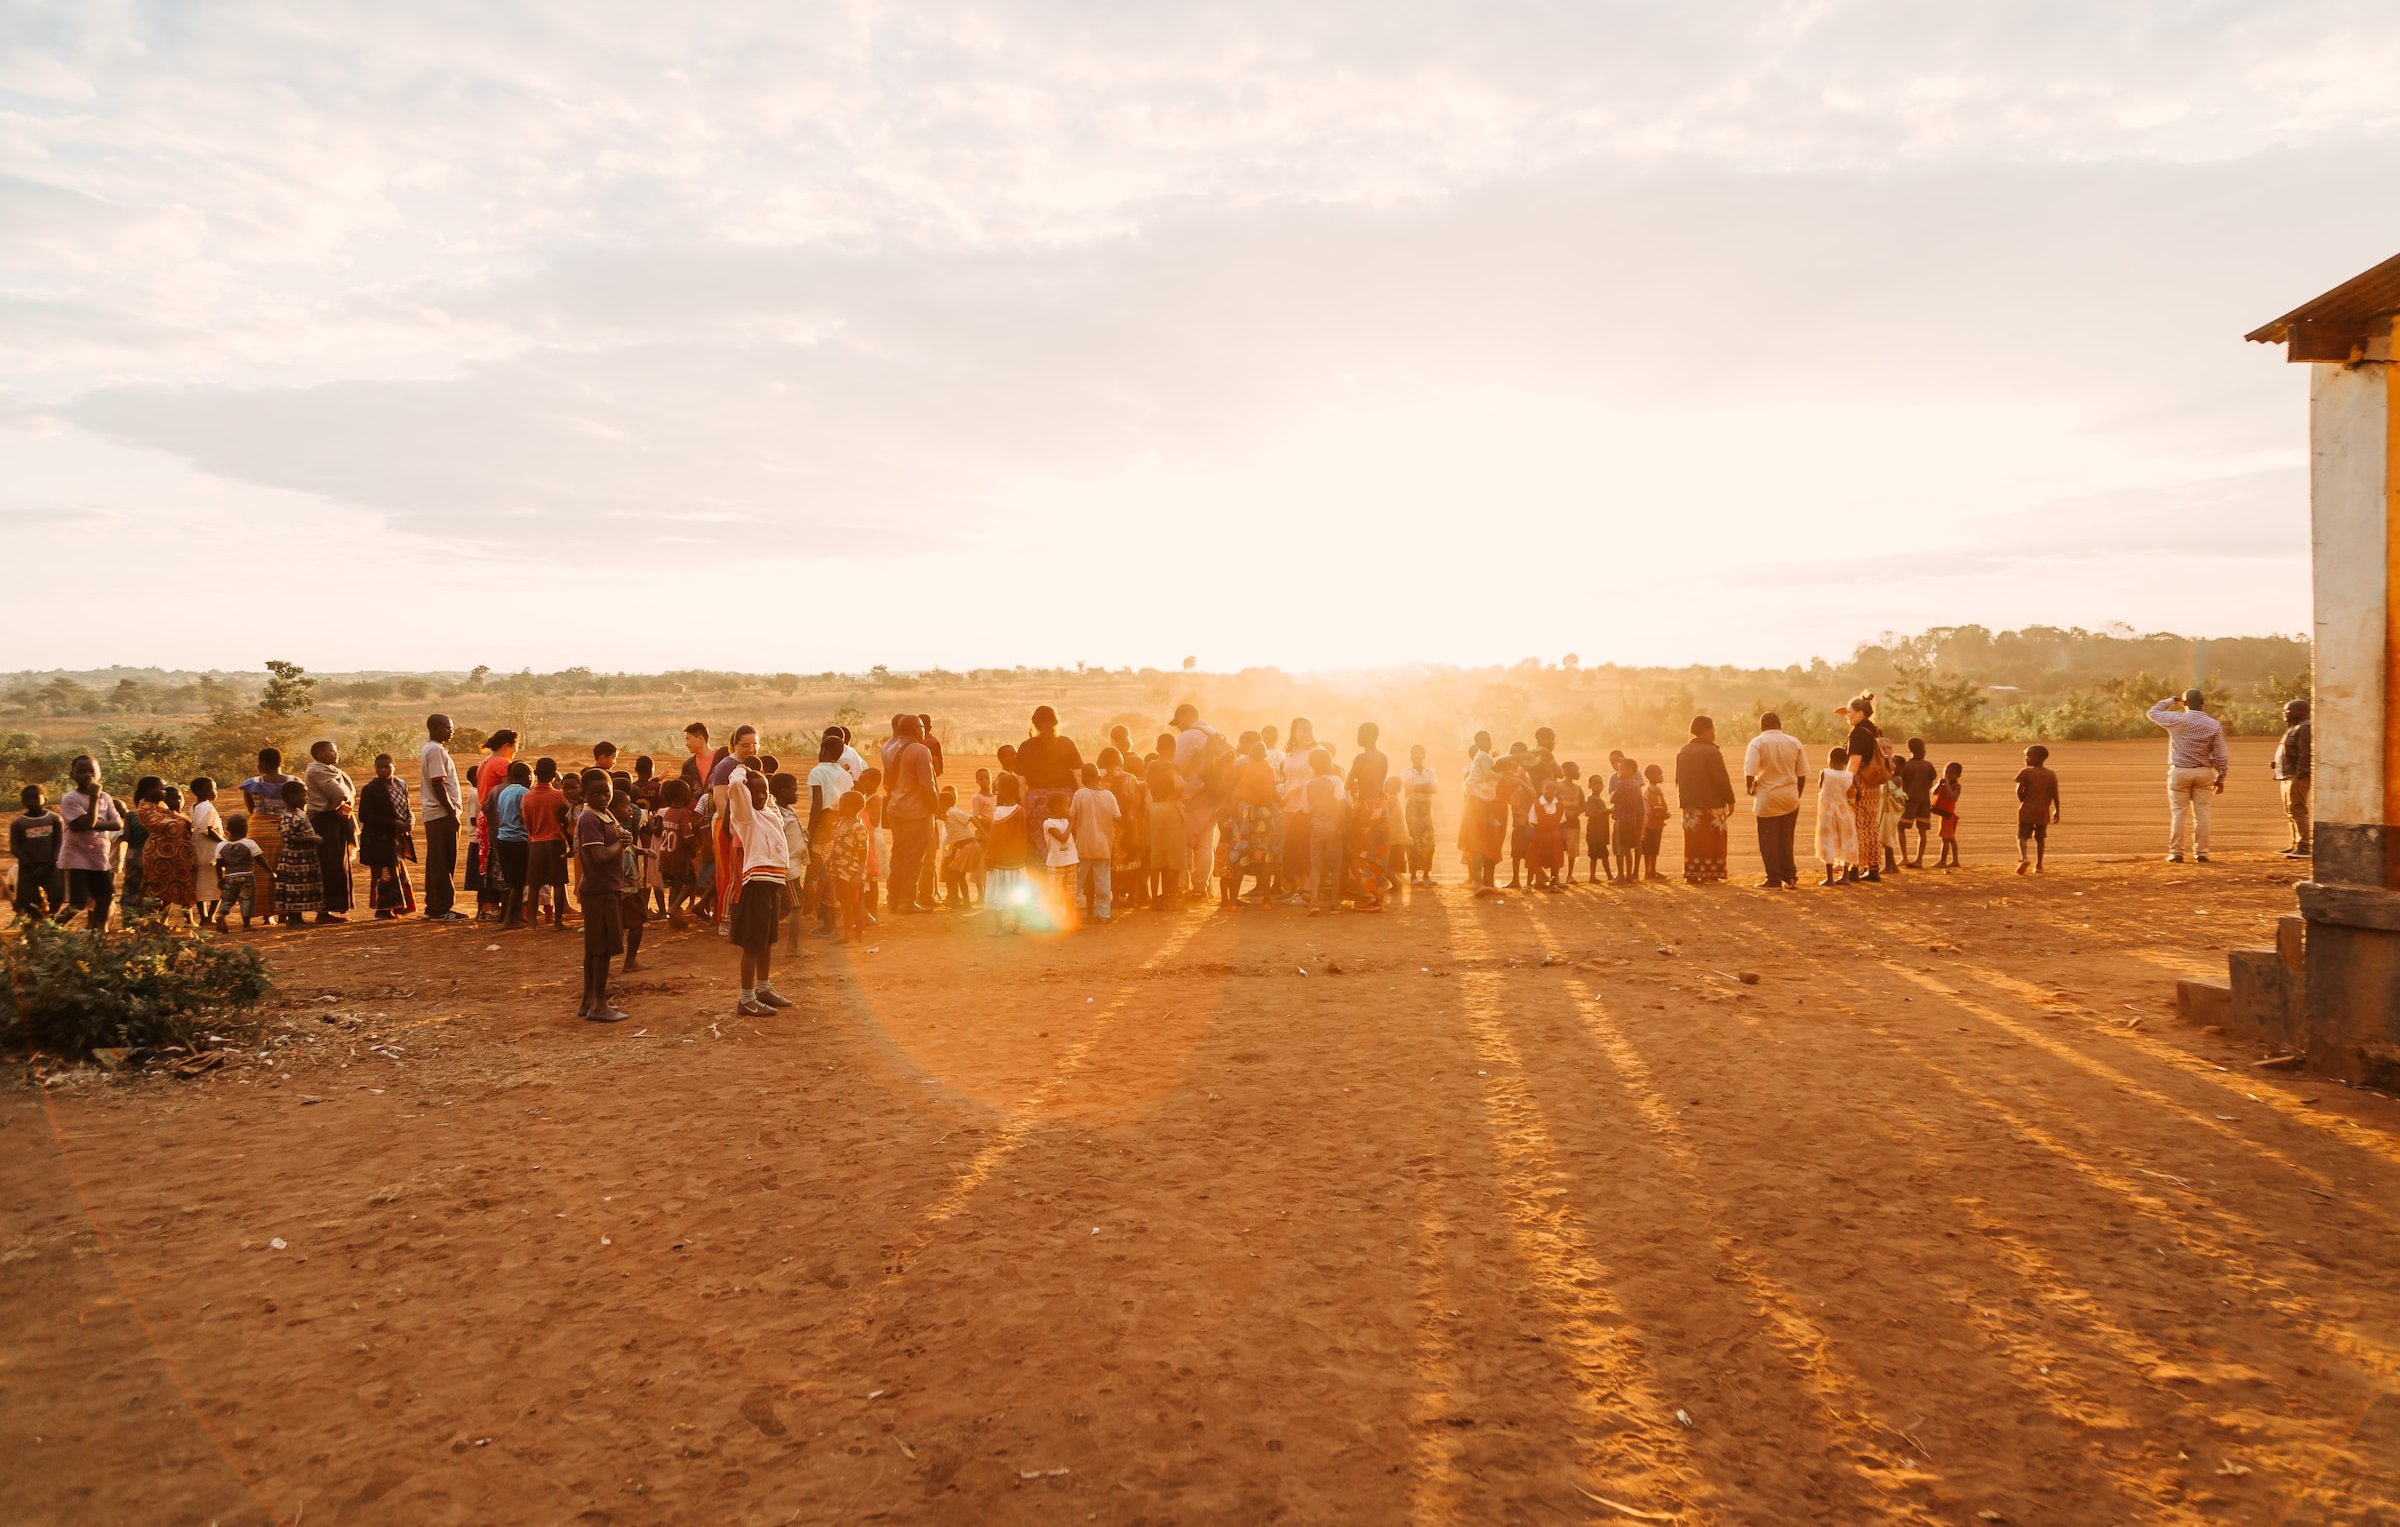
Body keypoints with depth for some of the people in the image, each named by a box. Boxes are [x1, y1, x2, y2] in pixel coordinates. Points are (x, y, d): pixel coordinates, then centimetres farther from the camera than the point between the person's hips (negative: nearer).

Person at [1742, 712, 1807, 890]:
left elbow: (1749, 771, -19)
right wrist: (1797, 795, 18)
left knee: (1769, 840, 3)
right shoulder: (1794, 742, 4)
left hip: (1767, 798, -4)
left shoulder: (1757, 743, -9)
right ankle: (1790, 877, 13)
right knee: (1786, 838, 14)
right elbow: (1802, 774, 7)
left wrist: (1749, 788, -1)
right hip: (1790, 798, 4)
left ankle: (1774, 879, 4)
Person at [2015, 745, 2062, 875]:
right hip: (2043, 812, 4)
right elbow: (2055, 794, 4)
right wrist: (2057, 811, 12)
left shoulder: (2026, 772, -7)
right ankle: (2038, 865, 15)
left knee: (2022, 836, -2)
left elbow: (2019, 790, -12)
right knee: (2040, 838, 13)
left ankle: (2023, 858, -27)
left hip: (2027, 811, -4)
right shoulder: (2051, 775, 5)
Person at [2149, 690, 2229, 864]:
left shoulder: (2176, 719, -10)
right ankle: (2202, 852, 9)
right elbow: (2220, 756, -3)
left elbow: (2153, 712, 8)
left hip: (2179, 772, -1)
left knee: (2178, 812, 4)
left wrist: (2171, 700, 17)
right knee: (2202, 812, 7)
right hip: (2204, 772, 1)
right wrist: (2220, 778, 5)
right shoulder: (2214, 725, -4)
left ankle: (2176, 852, 5)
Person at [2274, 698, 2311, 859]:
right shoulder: (2292, 729, 22)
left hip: (2297, 776, -11)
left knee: (2297, 810, -13)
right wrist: (2279, 775, 18)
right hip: (2287, 777, 11)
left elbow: (2305, 754, -19)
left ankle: (2304, 847, -14)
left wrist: (2298, 776, -23)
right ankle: (2296, 845, 19)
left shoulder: (2305, 728, -11)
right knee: (2290, 812, 13)